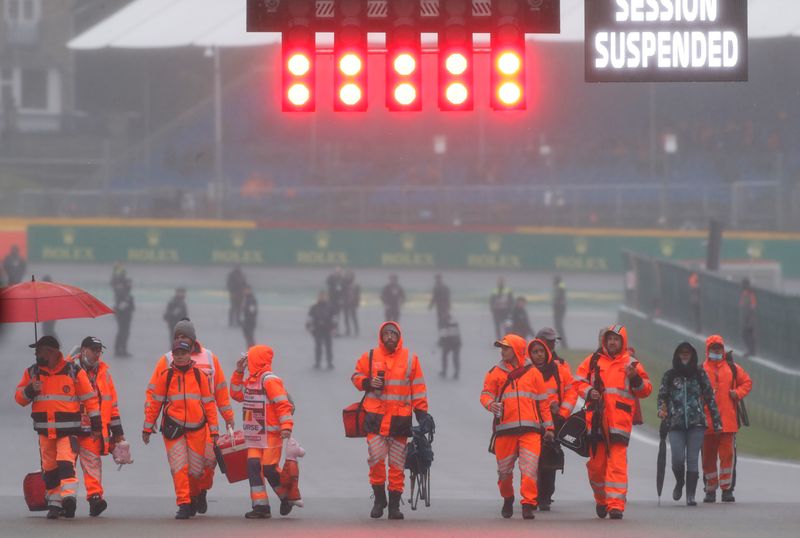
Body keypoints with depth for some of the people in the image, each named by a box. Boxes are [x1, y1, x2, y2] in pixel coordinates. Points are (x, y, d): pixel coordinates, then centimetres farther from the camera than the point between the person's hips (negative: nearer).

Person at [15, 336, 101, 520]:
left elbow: (90, 399, 2)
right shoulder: (32, 373, 9)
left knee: (66, 461, -20)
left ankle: (69, 496, -30)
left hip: (68, 429, -4)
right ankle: (54, 503, 15)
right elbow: (19, 398, 9)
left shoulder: (73, 372, -2)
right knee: (49, 468, 7)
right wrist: (30, 390, -14)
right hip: (45, 430, 4)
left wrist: (96, 425, 1)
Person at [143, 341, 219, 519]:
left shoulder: (199, 376, 7)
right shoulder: (165, 376, 3)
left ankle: (193, 497, 30)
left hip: (197, 428, 1)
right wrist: (147, 427, 4)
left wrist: (214, 430, 7)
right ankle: (183, 505, -11)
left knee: (195, 469, 4)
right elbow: (154, 402, 6)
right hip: (173, 428, -1)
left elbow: (209, 403, 10)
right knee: (179, 467, -12)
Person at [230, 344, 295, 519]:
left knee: (269, 469, -6)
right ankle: (260, 506, -1)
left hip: (271, 434, -8)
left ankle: (288, 496, 18)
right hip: (254, 436, 8)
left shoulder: (270, 380, -15)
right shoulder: (250, 380, 13)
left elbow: (283, 404, -19)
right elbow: (236, 394, 24)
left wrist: (286, 426, -26)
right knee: (253, 467, -2)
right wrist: (238, 372, 14)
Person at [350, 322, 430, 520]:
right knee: (376, 458, -5)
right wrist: (368, 383, -7)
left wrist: (421, 412, 4)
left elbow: (418, 387, 9)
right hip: (375, 416, 0)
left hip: (400, 419, 0)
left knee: (397, 463, 2)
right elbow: (356, 376, 15)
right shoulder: (370, 357, 5)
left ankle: (394, 504, 8)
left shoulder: (410, 359, 6)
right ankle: (379, 499, 11)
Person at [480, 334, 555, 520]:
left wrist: (548, 427, 11)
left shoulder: (533, 373, 11)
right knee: (504, 470, 8)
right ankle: (507, 499, 32)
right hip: (505, 428, 1)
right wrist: (491, 404, -17)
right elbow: (486, 394, 7)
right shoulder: (496, 373, 11)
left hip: (530, 429, -1)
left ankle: (528, 504, -11)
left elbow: (543, 402, 14)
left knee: (529, 469, -13)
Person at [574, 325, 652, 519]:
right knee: (596, 463, 7)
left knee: (617, 464, -12)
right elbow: (578, 381, 14)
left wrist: (635, 378, -10)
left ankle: (616, 505, -14)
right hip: (596, 419, 2)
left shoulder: (631, 364, 9)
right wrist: (588, 392, -5)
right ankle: (601, 499, 29)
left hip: (620, 421, -2)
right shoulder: (593, 361, 12)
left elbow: (646, 390, 8)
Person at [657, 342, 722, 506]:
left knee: (692, 459, -5)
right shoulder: (669, 375, 9)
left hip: (696, 424, 0)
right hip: (676, 424, 0)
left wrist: (717, 421, 10)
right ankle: (679, 482, 20)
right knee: (678, 458, -10)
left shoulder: (700, 374, 8)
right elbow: (662, 396, 11)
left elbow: (710, 398, 11)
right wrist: (661, 410, -11)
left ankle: (690, 495, 1)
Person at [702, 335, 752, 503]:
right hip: (707, 421, 0)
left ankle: (727, 489, 0)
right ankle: (710, 490, 14)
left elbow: (747, 382, 18)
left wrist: (738, 393, 1)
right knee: (708, 456, 5)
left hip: (728, 420, 0)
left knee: (728, 454, -5)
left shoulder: (732, 368, 10)